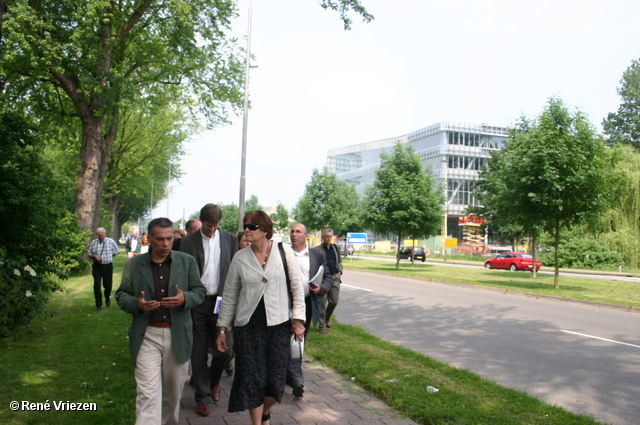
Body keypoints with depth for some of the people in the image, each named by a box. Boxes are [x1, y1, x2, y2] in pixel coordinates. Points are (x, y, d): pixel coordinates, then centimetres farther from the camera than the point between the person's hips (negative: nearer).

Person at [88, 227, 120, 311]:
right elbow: (89, 255, 10)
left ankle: (107, 299, 37)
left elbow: (117, 251, 12)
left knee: (108, 284, 8)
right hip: (97, 266, 1)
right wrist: (94, 256, -11)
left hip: (108, 266, 0)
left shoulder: (111, 241, -1)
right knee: (97, 285, -6)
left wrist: (109, 256, 5)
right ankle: (99, 305, 3)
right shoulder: (93, 242, 3)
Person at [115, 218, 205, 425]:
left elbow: (199, 291, 4)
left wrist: (185, 299, -19)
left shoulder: (187, 262, 2)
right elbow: (121, 294, 6)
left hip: (178, 335, 2)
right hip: (146, 336, -1)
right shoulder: (134, 264, 3)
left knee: (173, 389, 16)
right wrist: (136, 304, -16)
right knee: (148, 393, -6)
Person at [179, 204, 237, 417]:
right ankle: (202, 397, 23)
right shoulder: (188, 241, -1)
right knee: (198, 353, 7)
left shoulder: (230, 239, 3)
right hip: (197, 303, -1)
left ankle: (214, 381, 34)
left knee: (223, 349, 2)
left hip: (221, 302, 1)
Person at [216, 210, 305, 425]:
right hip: (248, 325, 1)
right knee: (252, 379, 3)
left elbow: (296, 286, 2)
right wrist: (222, 328, 6)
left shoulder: (284, 251, -3)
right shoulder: (240, 257, 0)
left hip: (278, 324, 0)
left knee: (276, 379, 4)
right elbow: (229, 295, 6)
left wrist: (298, 319, -2)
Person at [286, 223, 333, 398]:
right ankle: (297, 380, -7)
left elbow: (328, 278, 6)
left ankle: (290, 375, 31)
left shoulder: (317, 256, 6)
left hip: (308, 304, 3)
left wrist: (321, 288, -15)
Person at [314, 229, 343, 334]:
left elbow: (339, 261, 22)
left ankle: (327, 317, 33)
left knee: (334, 301, 4)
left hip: (335, 277, 4)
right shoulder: (317, 250, -3)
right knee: (322, 302, -1)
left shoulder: (336, 248, 12)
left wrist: (340, 271, 8)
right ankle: (322, 325, 10)